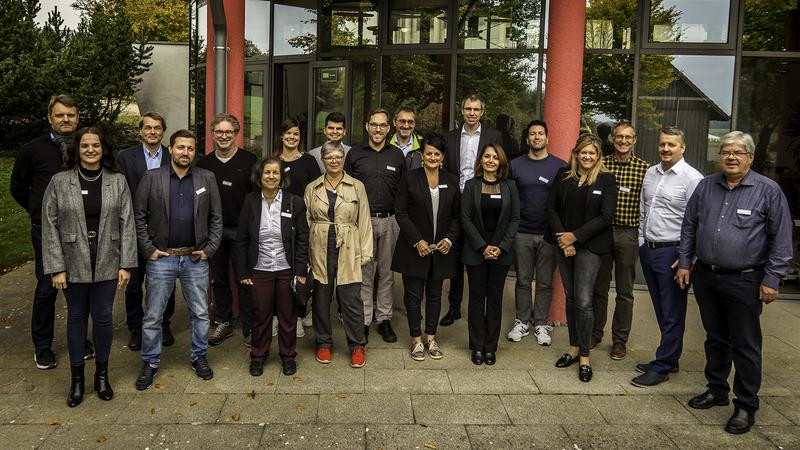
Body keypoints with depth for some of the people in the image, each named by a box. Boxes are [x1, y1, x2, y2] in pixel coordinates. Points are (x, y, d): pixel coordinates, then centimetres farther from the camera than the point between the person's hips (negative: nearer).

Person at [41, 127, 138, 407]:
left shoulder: (117, 182, 0)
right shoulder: (59, 182, -3)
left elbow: (127, 224, 0)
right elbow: (50, 226, -3)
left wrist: (126, 264, -5)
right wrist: (56, 267, -8)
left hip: (107, 263, 0)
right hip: (73, 264, 0)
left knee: (103, 317, 7)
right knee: (76, 317, 11)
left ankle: (102, 374, 26)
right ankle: (77, 379, 24)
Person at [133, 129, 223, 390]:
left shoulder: (207, 178, 2)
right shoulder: (151, 178, -2)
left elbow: (216, 218, 4)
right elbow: (138, 216, -1)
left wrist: (209, 249, -2)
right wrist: (148, 249, -6)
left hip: (195, 258, 1)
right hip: (161, 258, -1)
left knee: (200, 313, 10)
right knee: (153, 316, 7)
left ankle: (199, 357, 28)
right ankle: (150, 363, 22)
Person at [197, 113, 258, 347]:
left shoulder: (249, 161, -2)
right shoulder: (204, 163, 8)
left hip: (241, 230, -3)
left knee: (245, 281, 0)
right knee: (219, 279, 13)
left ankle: (249, 328, 10)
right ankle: (223, 323, 26)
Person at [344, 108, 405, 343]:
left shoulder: (397, 155, 8)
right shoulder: (354, 154, 4)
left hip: (389, 220, 1)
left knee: (387, 273, 7)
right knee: (364, 273, 3)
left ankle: (384, 319, 17)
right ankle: (363, 321, 11)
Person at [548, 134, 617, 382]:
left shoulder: (606, 179, -4)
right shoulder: (563, 175, 5)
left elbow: (605, 217, -9)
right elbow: (551, 207, 4)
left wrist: (575, 236, -13)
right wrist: (561, 237, -7)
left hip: (589, 246, -4)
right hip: (563, 245, 4)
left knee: (583, 301, -7)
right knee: (570, 298, 12)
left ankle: (584, 356, 4)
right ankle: (573, 348, 23)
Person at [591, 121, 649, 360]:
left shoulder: (644, 168, -2)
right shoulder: (601, 164, 2)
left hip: (629, 234, -1)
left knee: (625, 291, 8)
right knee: (598, 287, 12)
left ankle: (620, 340, 19)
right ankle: (595, 333, 26)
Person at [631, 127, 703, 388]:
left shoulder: (692, 178, -11)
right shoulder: (650, 174, 11)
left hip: (672, 253, -7)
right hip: (648, 249, 7)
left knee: (672, 314, 2)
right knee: (661, 312, 17)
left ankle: (661, 367, 9)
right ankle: (670, 359, 29)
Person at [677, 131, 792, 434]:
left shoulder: (768, 190, -6)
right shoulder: (705, 186, 7)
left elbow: (781, 239, -6)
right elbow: (689, 227, 13)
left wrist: (772, 279, -9)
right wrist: (684, 262, 8)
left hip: (744, 281, -4)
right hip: (705, 277, 4)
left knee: (745, 346, 3)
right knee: (715, 338, 18)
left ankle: (746, 406, 15)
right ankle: (716, 390, 34)